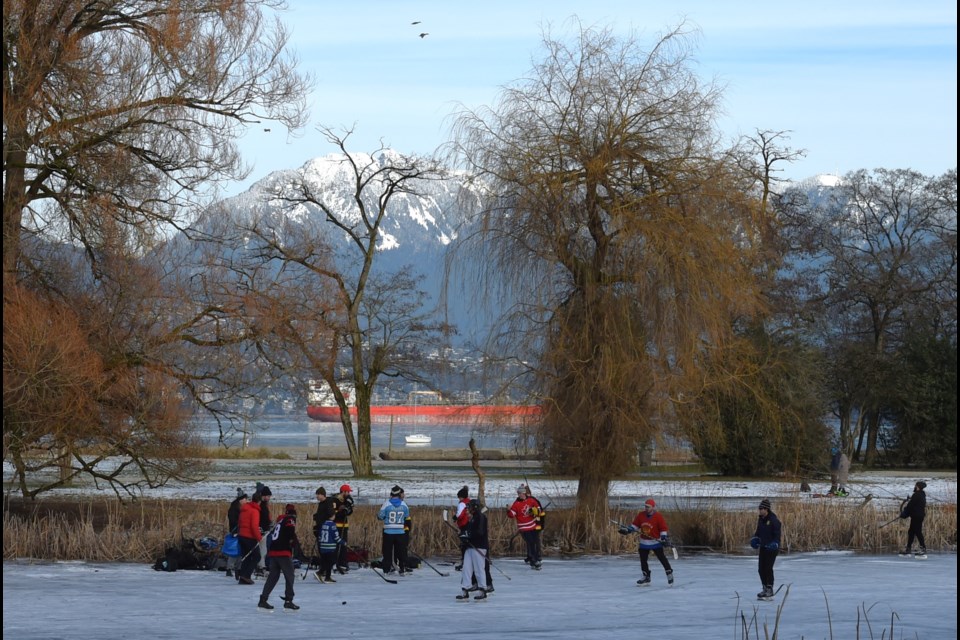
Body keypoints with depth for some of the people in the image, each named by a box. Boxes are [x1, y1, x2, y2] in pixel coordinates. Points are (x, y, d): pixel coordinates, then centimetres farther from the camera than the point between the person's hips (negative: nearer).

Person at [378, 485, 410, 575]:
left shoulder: (386, 504, -10)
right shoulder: (404, 505, -3)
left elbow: (380, 517, -5)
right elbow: (407, 516, 11)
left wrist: (378, 514, 18)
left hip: (388, 533, -1)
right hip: (400, 533, 1)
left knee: (387, 551, 7)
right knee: (401, 551, 10)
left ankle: (386, 569, 7)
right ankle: (403, 570, 9)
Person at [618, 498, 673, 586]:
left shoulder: (658, 516, -14)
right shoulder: (641, 515, -1)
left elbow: (663, 528, -11)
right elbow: (635, 525, 7)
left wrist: (664, 538, -20)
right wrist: (627, 530, -5)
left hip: (656, 541, -5)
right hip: (644, 542, 5)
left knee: (662, 558, -5)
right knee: (643, 559, 6)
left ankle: (669, 573, 8)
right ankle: (646, 577, 17)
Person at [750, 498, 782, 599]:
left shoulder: (773, 519, -14)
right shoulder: (760, 519, 10)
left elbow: (777, 534, -15)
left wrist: (775, 543, -28)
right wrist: (755, 538, 5)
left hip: (772, 548, -8)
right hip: (763, 547, 8)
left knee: (768, 568, -10)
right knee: (761, 569, 6)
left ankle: (770, 590, -1)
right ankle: (765, 589, 17)